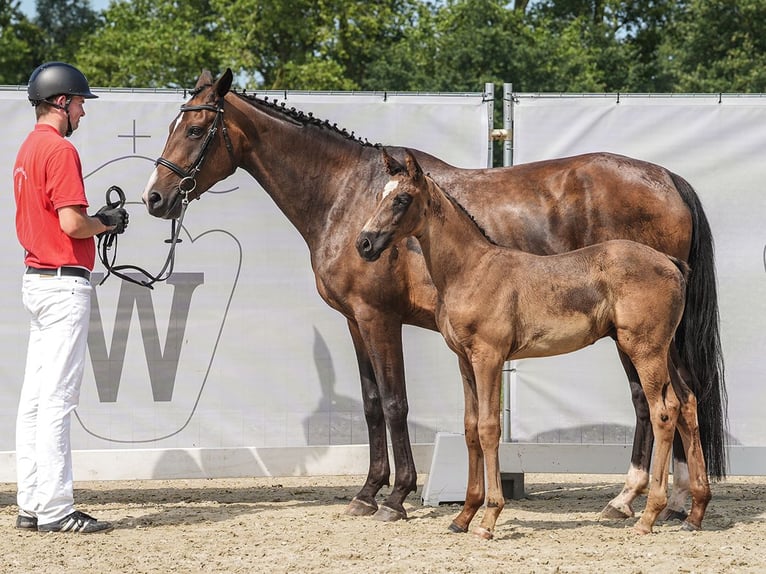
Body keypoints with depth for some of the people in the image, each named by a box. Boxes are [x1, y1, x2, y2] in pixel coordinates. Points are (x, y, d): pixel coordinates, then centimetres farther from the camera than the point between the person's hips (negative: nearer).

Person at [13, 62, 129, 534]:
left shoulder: (29, 149, 16)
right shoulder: (60, 149, -15)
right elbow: (72, 223, -22)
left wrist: (99, 220, 14)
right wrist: (107, 224, -3)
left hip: (37, 278, 10)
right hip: (64, 282, -10)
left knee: (35, 398, 10)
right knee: (58, 399, -8)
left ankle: (32, 504, 14)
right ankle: (55, 509, -8)